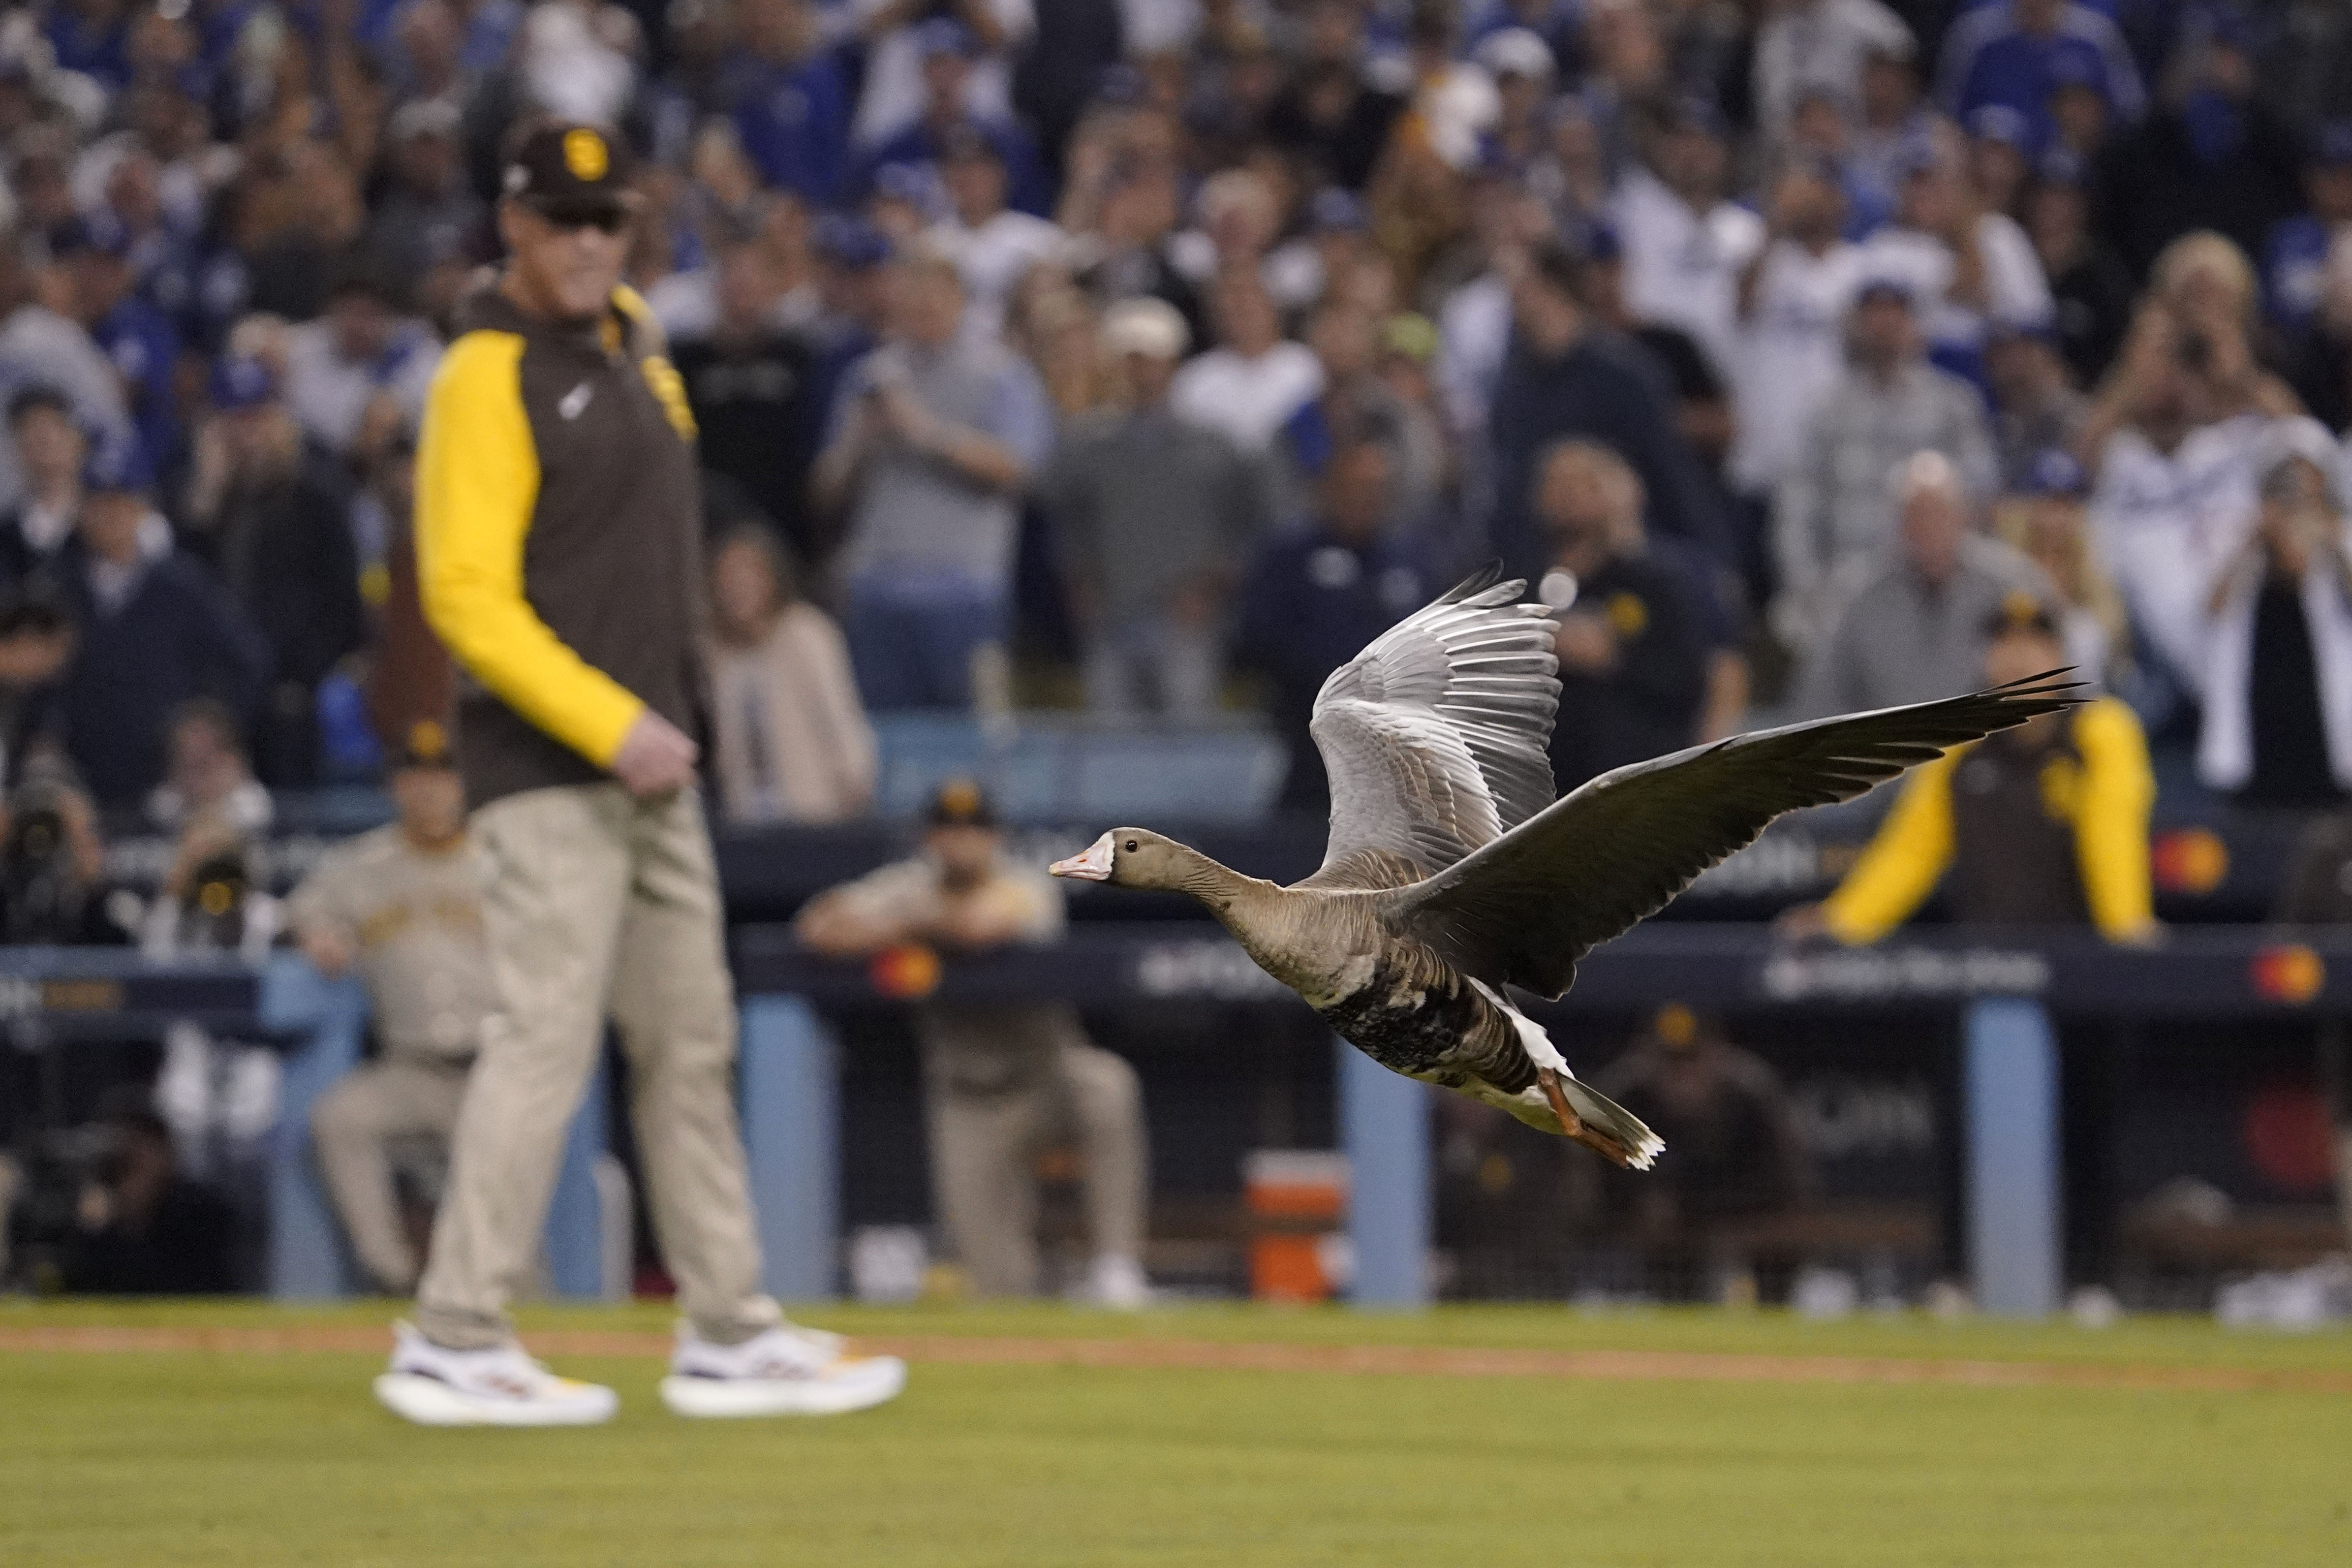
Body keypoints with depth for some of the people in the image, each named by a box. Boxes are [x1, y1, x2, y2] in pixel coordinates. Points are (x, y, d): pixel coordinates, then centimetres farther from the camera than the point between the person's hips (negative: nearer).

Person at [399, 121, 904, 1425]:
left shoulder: (631, 339, 13)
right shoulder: (489, 378, -13)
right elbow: (467, 597, -19)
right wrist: (610, 727, -22)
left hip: (650, 759, 9)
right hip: (549, 766, -9)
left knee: (691, 1044, 10)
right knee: (547, 1038, -12)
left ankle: (730, 1338, 15)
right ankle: (453, 1346, -10)